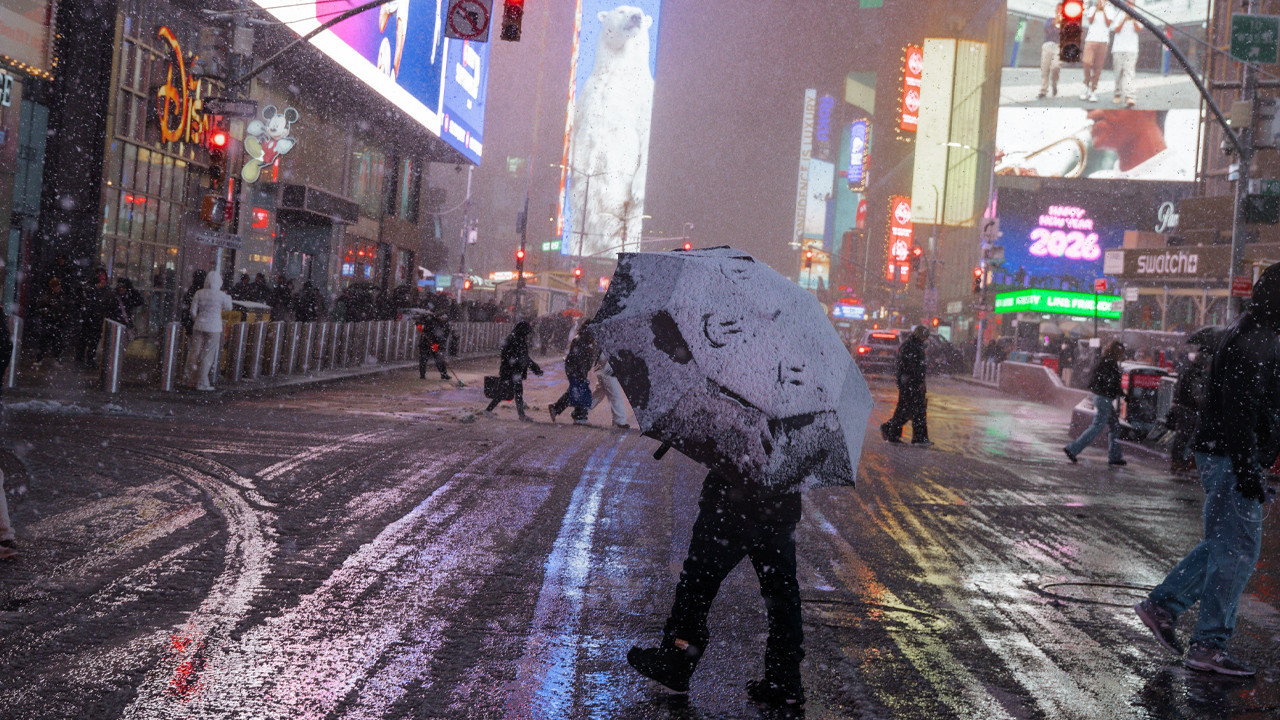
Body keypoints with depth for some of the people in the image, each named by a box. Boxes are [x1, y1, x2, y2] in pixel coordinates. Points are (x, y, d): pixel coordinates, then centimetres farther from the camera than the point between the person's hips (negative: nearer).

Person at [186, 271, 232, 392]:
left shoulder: (199, 293, 1)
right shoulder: (221, 295, -8)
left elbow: (193, 311, 4)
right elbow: (228, 308, 7)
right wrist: (228, 296, 22)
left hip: (199, 326, 3)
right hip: (214, 327, -3)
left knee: (197, 353, 11)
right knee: (208, 355, 2)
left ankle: (196, 379, 17)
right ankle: (202, 383, 4)